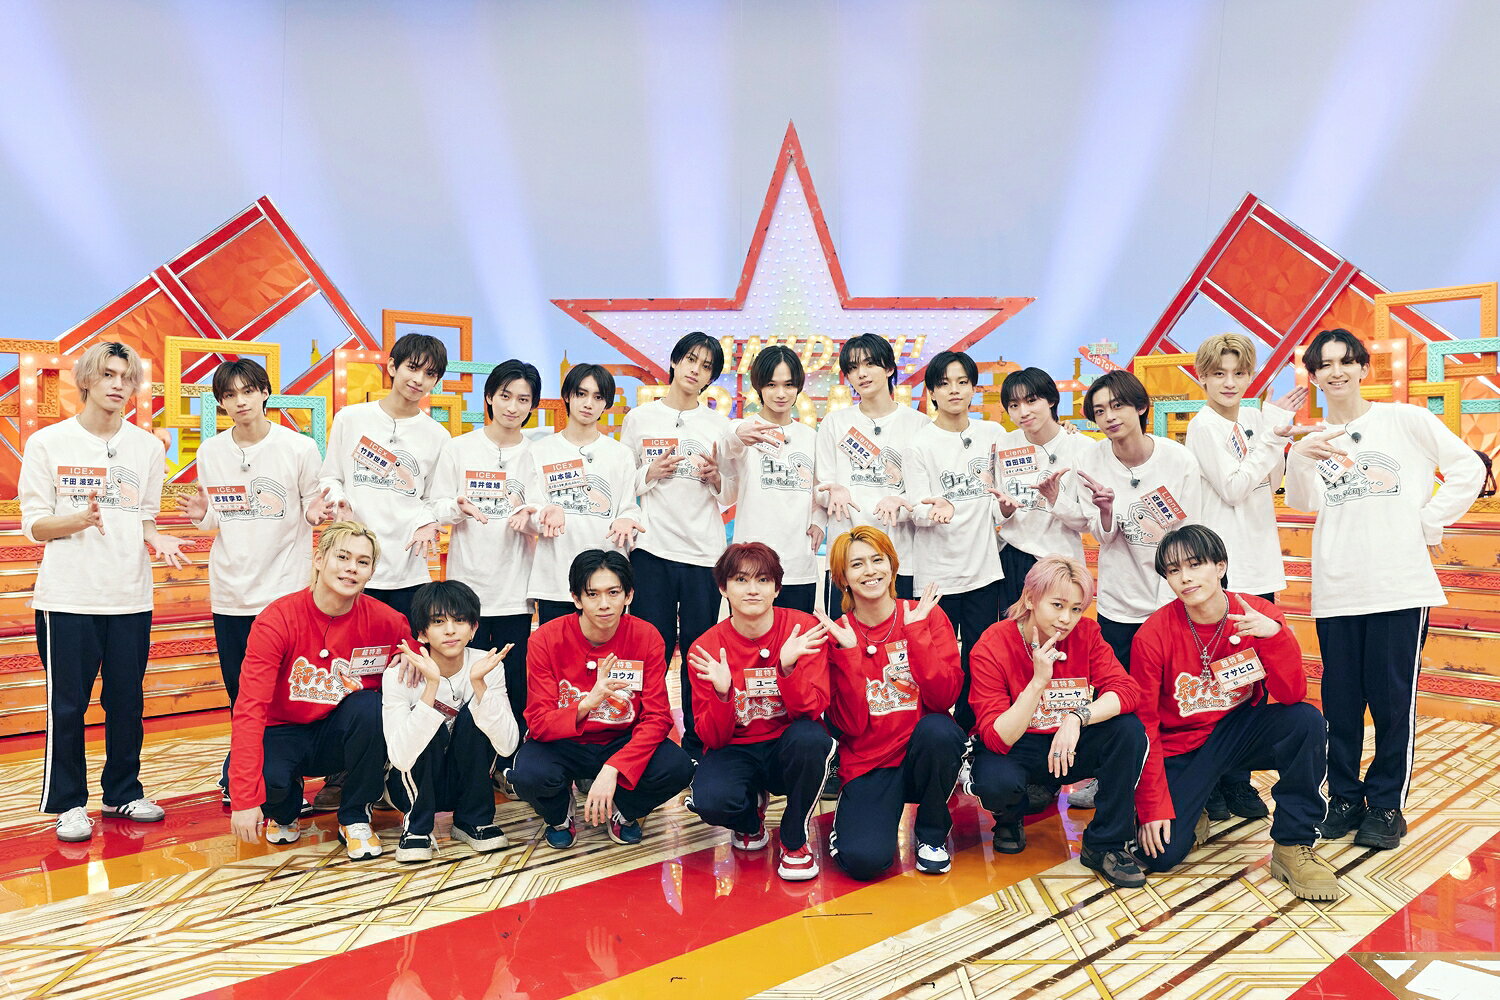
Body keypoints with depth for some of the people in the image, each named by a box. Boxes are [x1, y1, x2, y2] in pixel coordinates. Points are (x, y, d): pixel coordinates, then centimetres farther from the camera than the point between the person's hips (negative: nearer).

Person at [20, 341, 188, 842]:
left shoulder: (148, 447, 8)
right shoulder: (48, 443, 0)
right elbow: (33, 524, -1)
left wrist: (158, 540, -8)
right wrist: (80, 520, -20)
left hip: (130, 597, 3)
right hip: (68, 597, -2)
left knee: (128, 702, 8)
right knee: (67, 706, 3)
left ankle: (123, 792, 23)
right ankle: (69, 804, 16)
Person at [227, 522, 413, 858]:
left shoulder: (384, 621, -15)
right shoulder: (277, 620, -21)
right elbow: (250, 709, -25)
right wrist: (244, 799, -31)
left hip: (340, 734, 1)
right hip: (283, 732, -1)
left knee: (369, 705, -31)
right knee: (268, 776, -33)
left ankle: (355, 819, -8)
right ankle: (284, 811, 9)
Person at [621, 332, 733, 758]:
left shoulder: (718, 424, 10)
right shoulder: (640, 419, 7)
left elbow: (730, 496, 13)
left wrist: (716, 479, -8)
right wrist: (651, 474, -8)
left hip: (705, 552, 1)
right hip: (651, 550, -1)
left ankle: (697, 745, 15)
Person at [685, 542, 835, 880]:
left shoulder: (804, 629, -11)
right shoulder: (706, 649, -9)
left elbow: (813, 710, -17)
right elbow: (713, 738, -10)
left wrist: (787, 668, -34)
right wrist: (722, 693, -30)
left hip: (787, 750, 0)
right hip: (736, 752, 1)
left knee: (809, 737, -35)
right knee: (710, 801, -31)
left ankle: (794, 840, -6)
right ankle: (751, 815, 10)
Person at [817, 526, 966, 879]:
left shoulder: (927, 616, -4)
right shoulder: (835, 635, -3)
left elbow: (944, 698, -16)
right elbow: (852, 725, -12)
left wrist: (915, 632, -21)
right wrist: (849, 651, -19)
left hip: (926, 753, 2)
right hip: (869, 763, -1)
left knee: (937, 729, -34)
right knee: (864, 860, -27)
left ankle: (933, 834, -5)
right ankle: (849, 816, 11)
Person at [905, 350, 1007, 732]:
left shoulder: (993, 435, 7)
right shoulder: (920, 444, -4)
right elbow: (919, 509, -11)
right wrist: (938, 509, -31)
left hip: (984, 568, 3)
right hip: (938, 573, -3)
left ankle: (971, 731, 22)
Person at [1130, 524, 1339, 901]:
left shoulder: (1259, 615, -13)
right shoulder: (1153, 636, -18)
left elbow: (1292, 696, -19)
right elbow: (1144, 726, -13)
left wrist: (1274, 634, -35)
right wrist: (1153, 808, -15)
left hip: (1241, 732, 2)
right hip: (1181, 746, -2)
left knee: (1307, 722, -29)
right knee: (1161, 854, -19)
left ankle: (1293, 847, -13)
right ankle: (1191, 814, 19)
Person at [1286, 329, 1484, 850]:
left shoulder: (1406, 420, 3)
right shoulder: (1310, 441, 9)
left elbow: (1468, 468, 5)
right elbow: (1303, 502, -8)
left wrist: (1429, 524, -1)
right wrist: (1300, 460, -27)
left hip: (1401, 585, -2)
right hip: (1336, 590, 2)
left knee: (1393, 699, 2)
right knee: (1340, 700, 8)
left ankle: (1387, 804, 16)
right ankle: (1345, 796, 22)